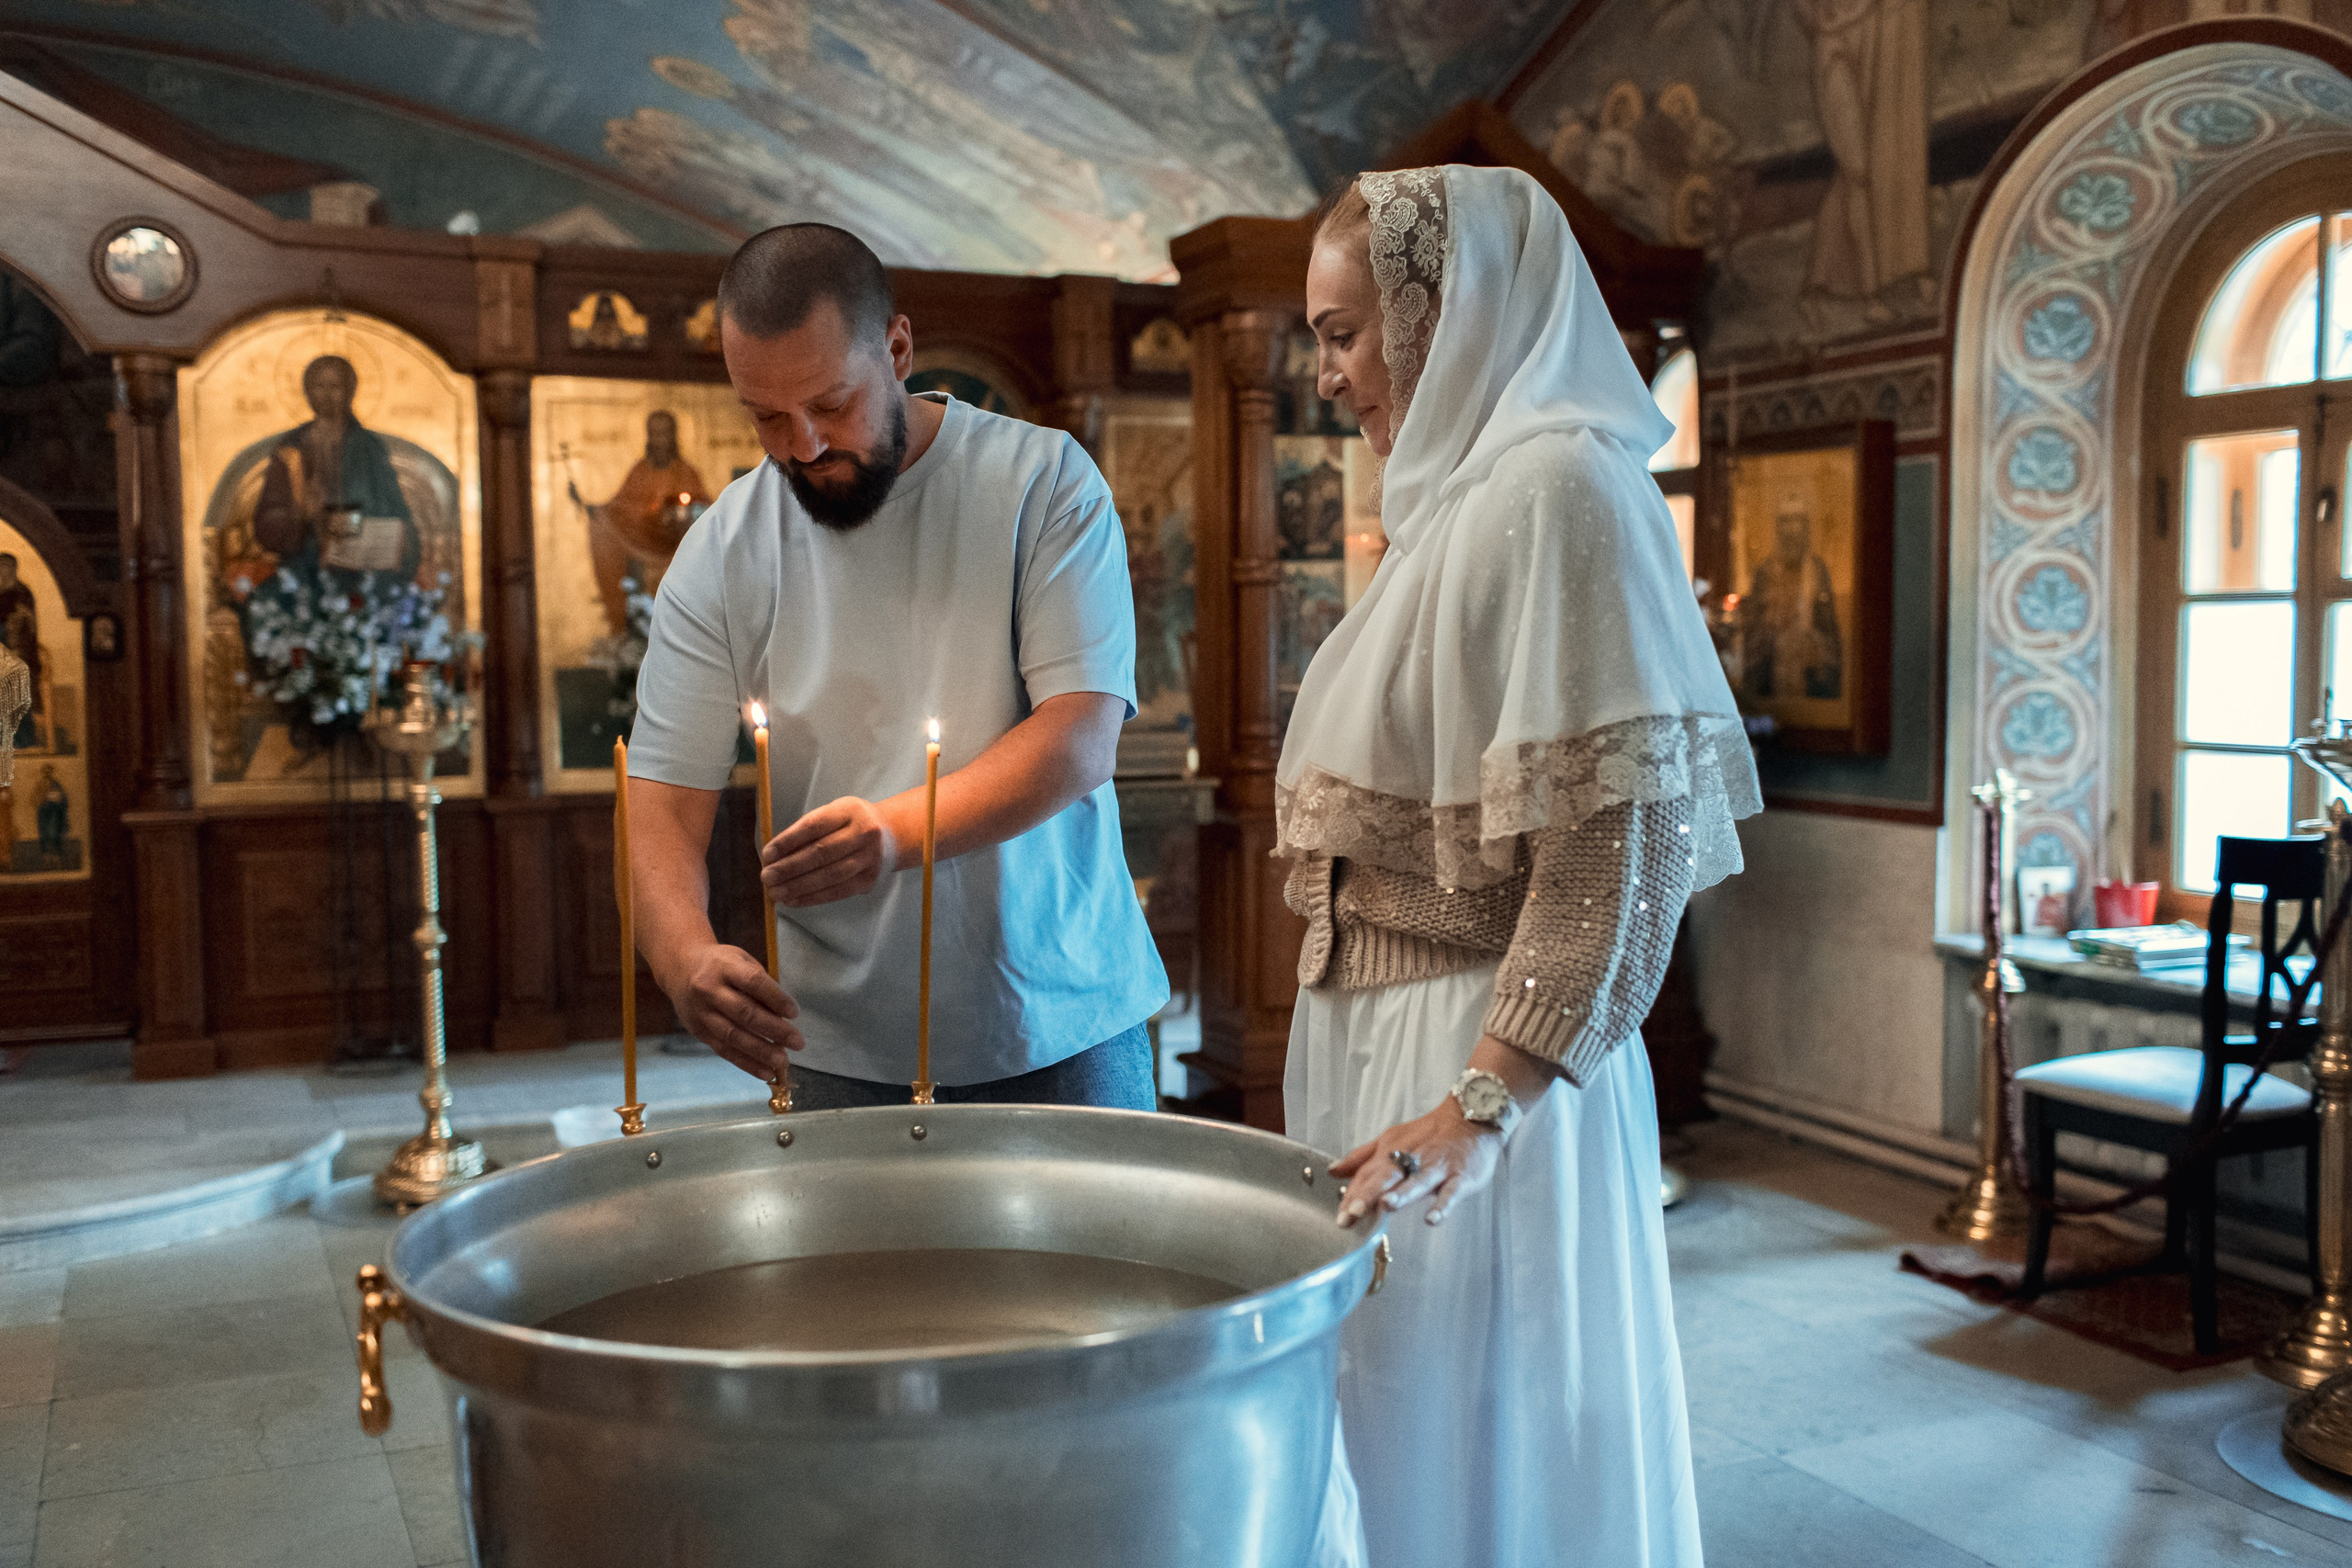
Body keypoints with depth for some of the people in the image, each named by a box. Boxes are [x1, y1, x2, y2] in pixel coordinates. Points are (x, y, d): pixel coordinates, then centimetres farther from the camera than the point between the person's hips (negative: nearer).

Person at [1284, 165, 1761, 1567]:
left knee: (1471, 1449, 3)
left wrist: (1482, 1108, -25)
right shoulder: (1469, 494, 16)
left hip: (1484, 1052, -9)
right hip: (1390, 1029, 9)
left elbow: (1621, 849, -21)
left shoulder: (1558, 490, -14)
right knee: (1399, 1438, 18)